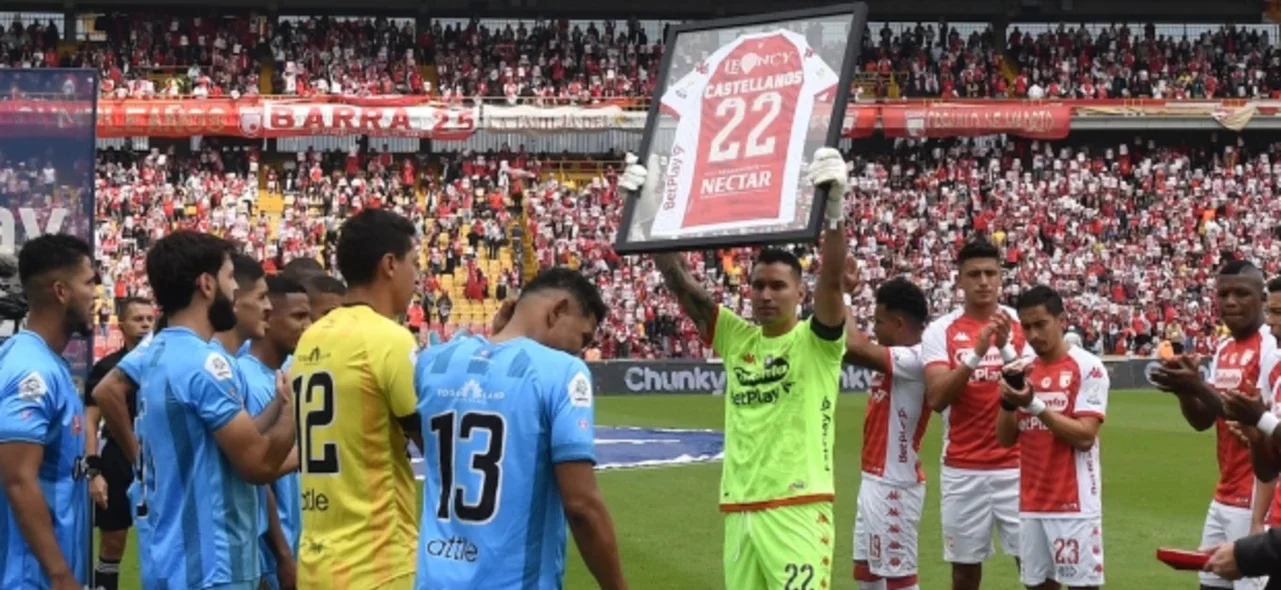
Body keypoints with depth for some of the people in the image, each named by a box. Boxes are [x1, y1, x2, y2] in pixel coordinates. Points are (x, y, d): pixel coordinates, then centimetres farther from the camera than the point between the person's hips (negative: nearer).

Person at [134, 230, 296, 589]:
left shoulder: (156, 355, 13)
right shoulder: (204, 363, -17)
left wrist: (279, 402, 13)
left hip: (173, 558, 10)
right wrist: (294, 405, -4)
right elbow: (259, 462, -17)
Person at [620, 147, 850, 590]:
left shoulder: (817, 342, -1)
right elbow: (680, 284, 6)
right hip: (739, 510, 6)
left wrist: (834, 207, -32)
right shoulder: (736, 339, 11)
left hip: (798, 508, -6)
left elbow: (832, 279, -17)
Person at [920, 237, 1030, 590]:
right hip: (962, 469, 0)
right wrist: (976, 353, -24)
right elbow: (936, 398, -13)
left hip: (1017, 465, 0)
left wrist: (1005, 349, -22)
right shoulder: (940, 331, -1)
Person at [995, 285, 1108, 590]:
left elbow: (1084, 436, -16)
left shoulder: (1088, 368, -8)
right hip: (1031, 503, 6)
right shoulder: (1023, 370, 11)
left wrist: (1033, 404, -20)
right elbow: (1005, 439, 10)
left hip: (1074, 503, -6)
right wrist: (1008, 400, -7)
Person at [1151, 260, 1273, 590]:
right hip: (1223, 498, 9)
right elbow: (1203, 421, 17)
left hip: (1255, 499, -9)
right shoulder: (1224, 351, 14)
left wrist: (1198, 387, -22)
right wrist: (1182, 389, -3)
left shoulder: (1271, 349, -13)